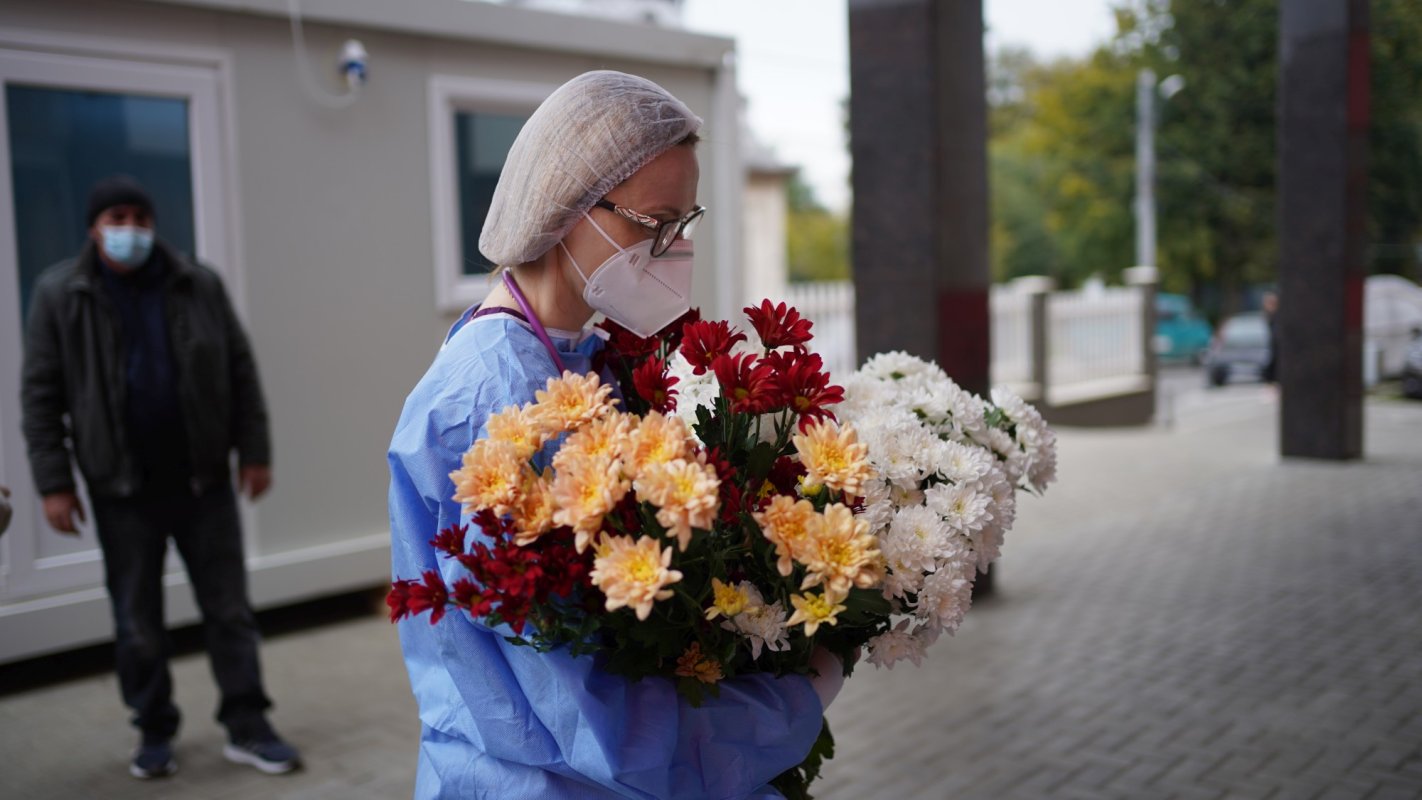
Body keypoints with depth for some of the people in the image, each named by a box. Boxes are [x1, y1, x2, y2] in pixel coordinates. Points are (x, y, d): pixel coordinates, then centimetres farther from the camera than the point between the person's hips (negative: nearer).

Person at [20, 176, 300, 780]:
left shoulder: (198, 286, 0)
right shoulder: (60, 295, -2)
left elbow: (240, 370, 5)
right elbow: (41, 394, -1)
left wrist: (254, 451, 1)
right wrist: (54, 483, -6)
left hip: (203, 479, 1)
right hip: (123, 487, 0)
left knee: (229, 609, 5)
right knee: (137, 623, 9)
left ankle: (247, 728, 14)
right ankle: (155, 732, 25)